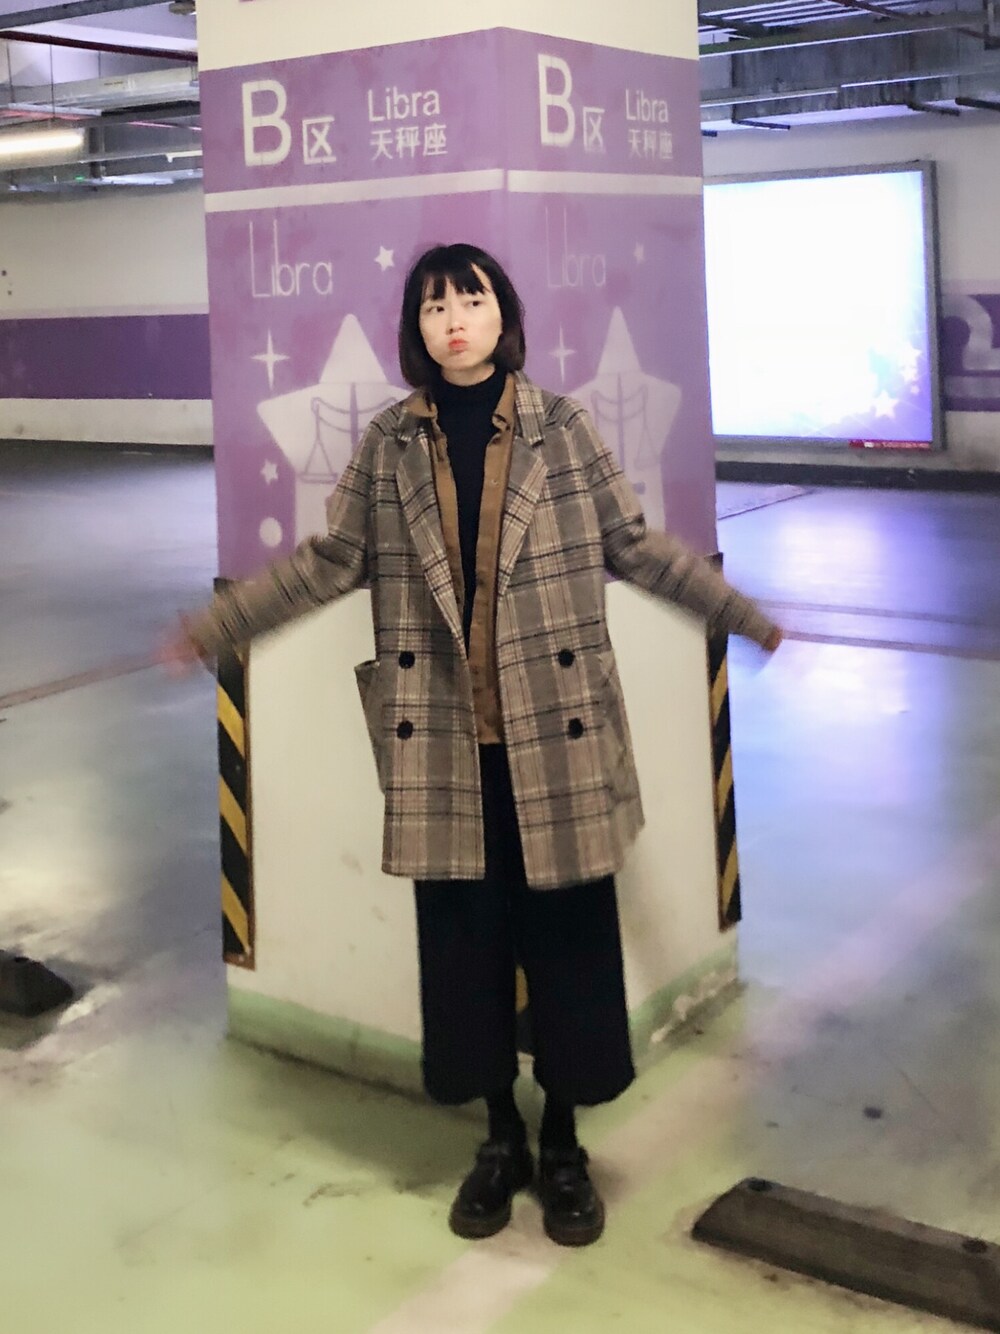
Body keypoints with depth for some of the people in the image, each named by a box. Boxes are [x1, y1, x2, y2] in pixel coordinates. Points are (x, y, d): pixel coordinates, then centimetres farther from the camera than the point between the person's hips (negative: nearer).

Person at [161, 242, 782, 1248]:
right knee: (464, 941, 9)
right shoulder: (389, 443, 4)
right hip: (445, 747, 1)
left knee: (567, 938, 6)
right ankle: (500, 1138, 29)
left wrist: (751, 619, 4)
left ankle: (563, 1146, 26)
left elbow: (638, 548, 5)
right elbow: (329, 561, 10)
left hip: (558, 740, -1)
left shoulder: (561, 428, 0)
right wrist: (210, 630, 10)